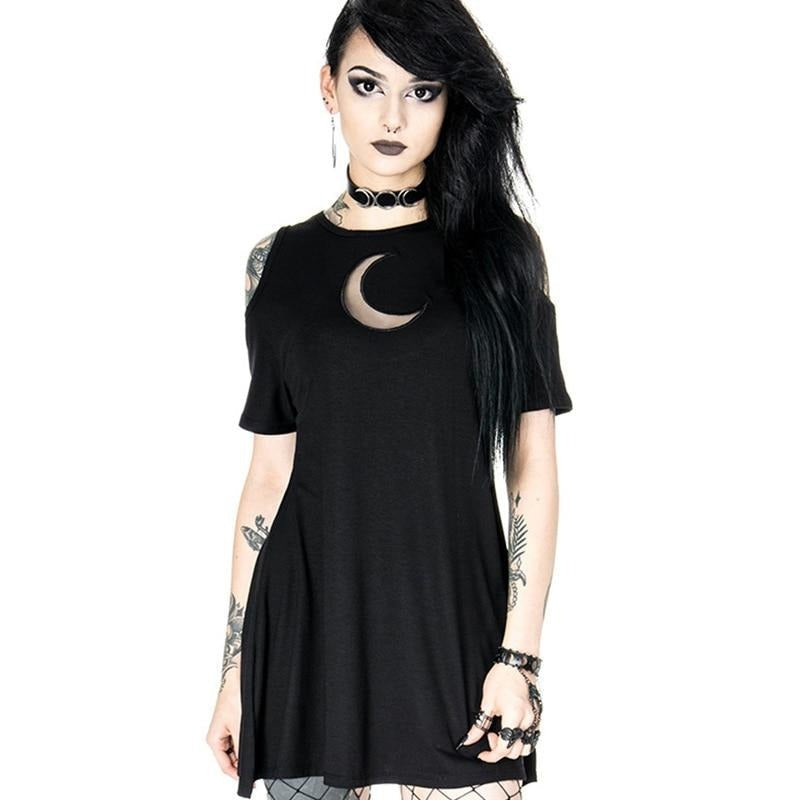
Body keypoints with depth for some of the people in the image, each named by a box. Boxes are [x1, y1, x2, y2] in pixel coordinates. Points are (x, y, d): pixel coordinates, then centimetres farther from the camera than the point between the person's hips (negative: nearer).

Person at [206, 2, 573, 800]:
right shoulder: (281, 261, 4)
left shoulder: (500, 248, 1)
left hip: (451, 622, -1)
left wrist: (519, 653, -8)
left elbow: (533, 465, -1)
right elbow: (269, 472, 6)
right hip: (309, 625, 1)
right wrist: (236, 667, 5)